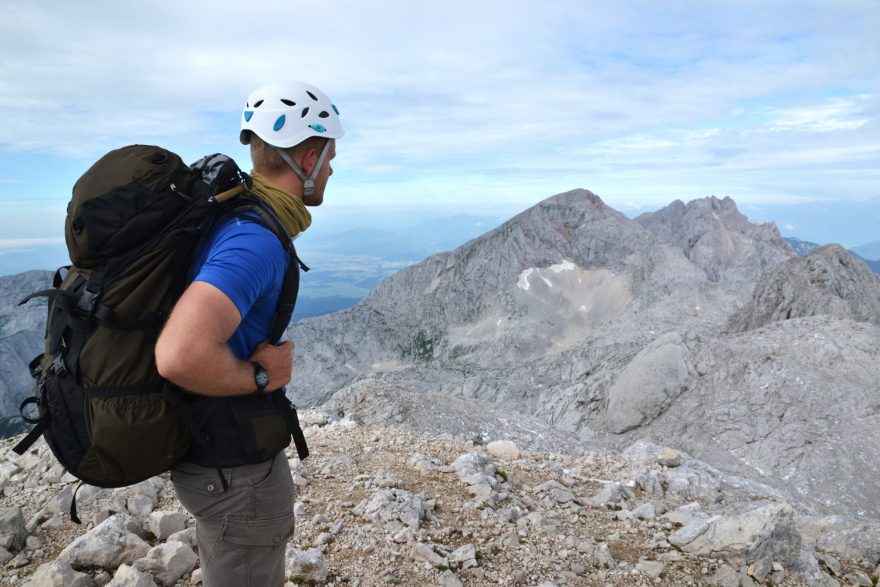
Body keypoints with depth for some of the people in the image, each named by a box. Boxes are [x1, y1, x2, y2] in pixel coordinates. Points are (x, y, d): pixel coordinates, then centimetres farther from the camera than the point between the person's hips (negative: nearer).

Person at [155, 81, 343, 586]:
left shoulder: (231, 216, 4)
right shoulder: (257, 240, -28)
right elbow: (182, 356, -41)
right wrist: (262, 376, -23)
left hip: (213, 448, 9)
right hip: (236, 469, -9)